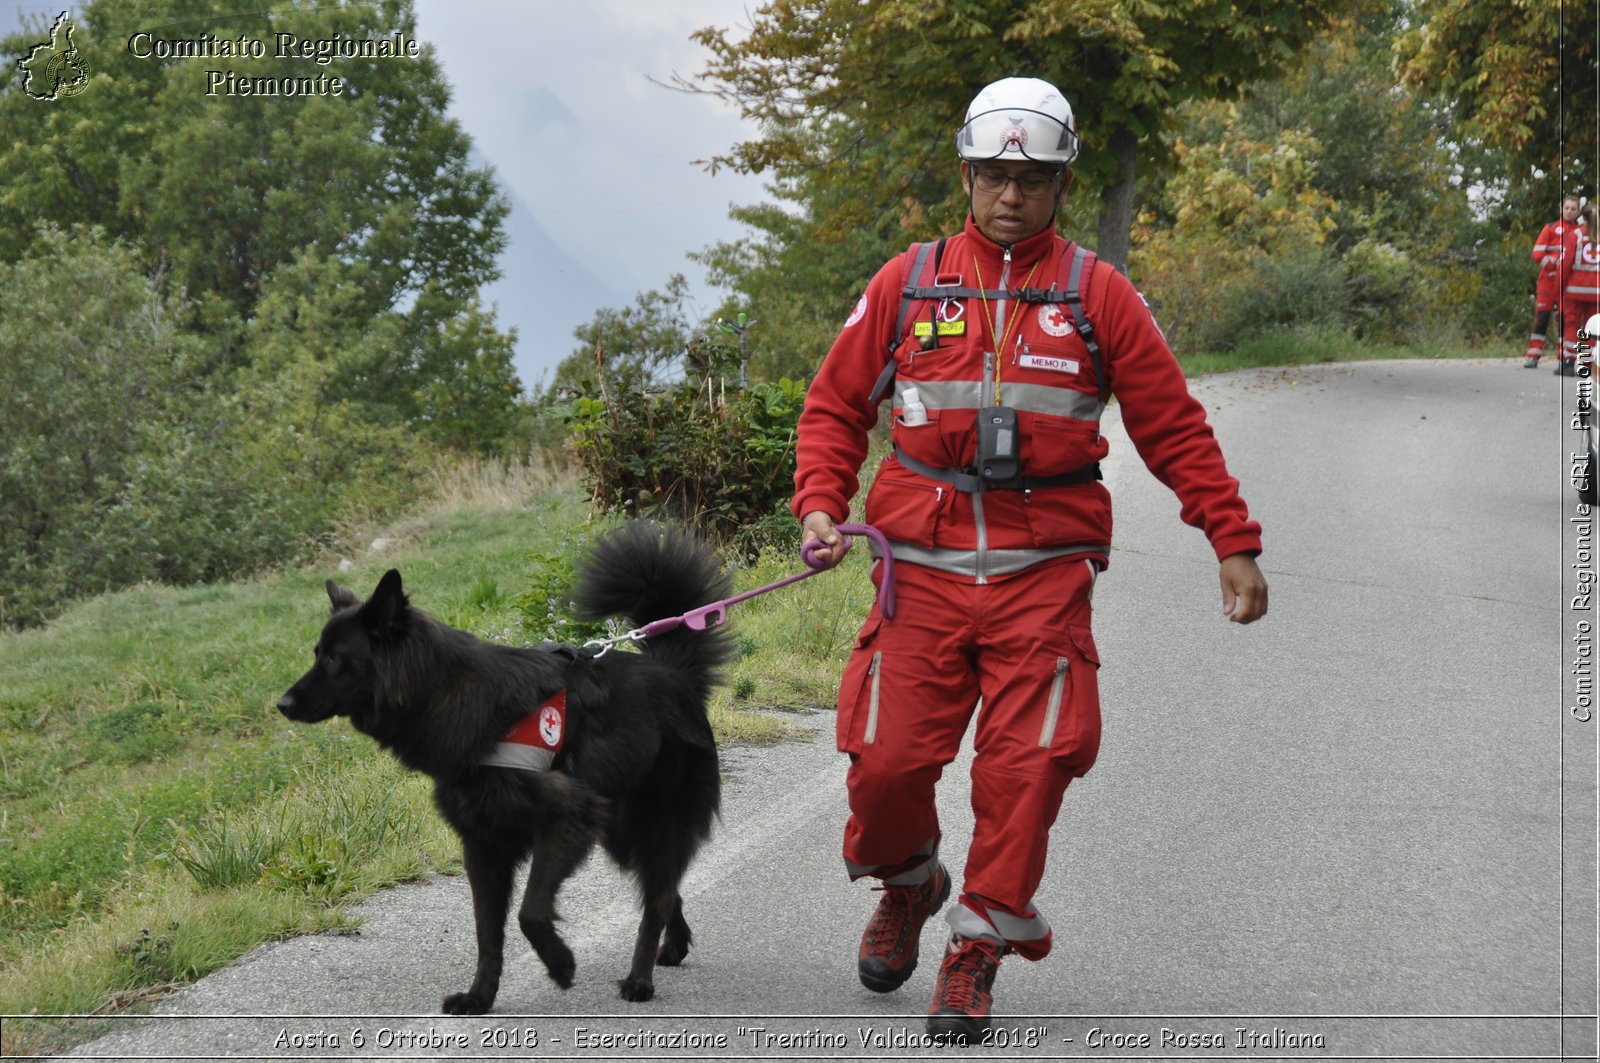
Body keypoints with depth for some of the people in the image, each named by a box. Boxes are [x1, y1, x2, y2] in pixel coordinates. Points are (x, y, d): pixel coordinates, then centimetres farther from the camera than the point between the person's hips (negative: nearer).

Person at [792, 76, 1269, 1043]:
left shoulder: (1099, 296, 6)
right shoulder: (908, 285, 9)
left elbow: (1174, 429, 9)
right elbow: (836, 405, 16)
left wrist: (1235, 542, 4)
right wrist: (821, 505, 1)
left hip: (1044, 574, -1)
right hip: (924, 570, 1)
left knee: (1027, 766, -9)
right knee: (887, 761, -3)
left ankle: (979, 948, 7)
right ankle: (907, 887, 28)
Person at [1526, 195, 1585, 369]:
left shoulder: (1581, 232, 10)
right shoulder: (1551, 228, 8)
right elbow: (1538, 253, 0)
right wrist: (1556, 263, -12)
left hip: (1568, 282, 0)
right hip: (1548, 279, 0)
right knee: (1541, 317, -1)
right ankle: (1533, 357, 2)